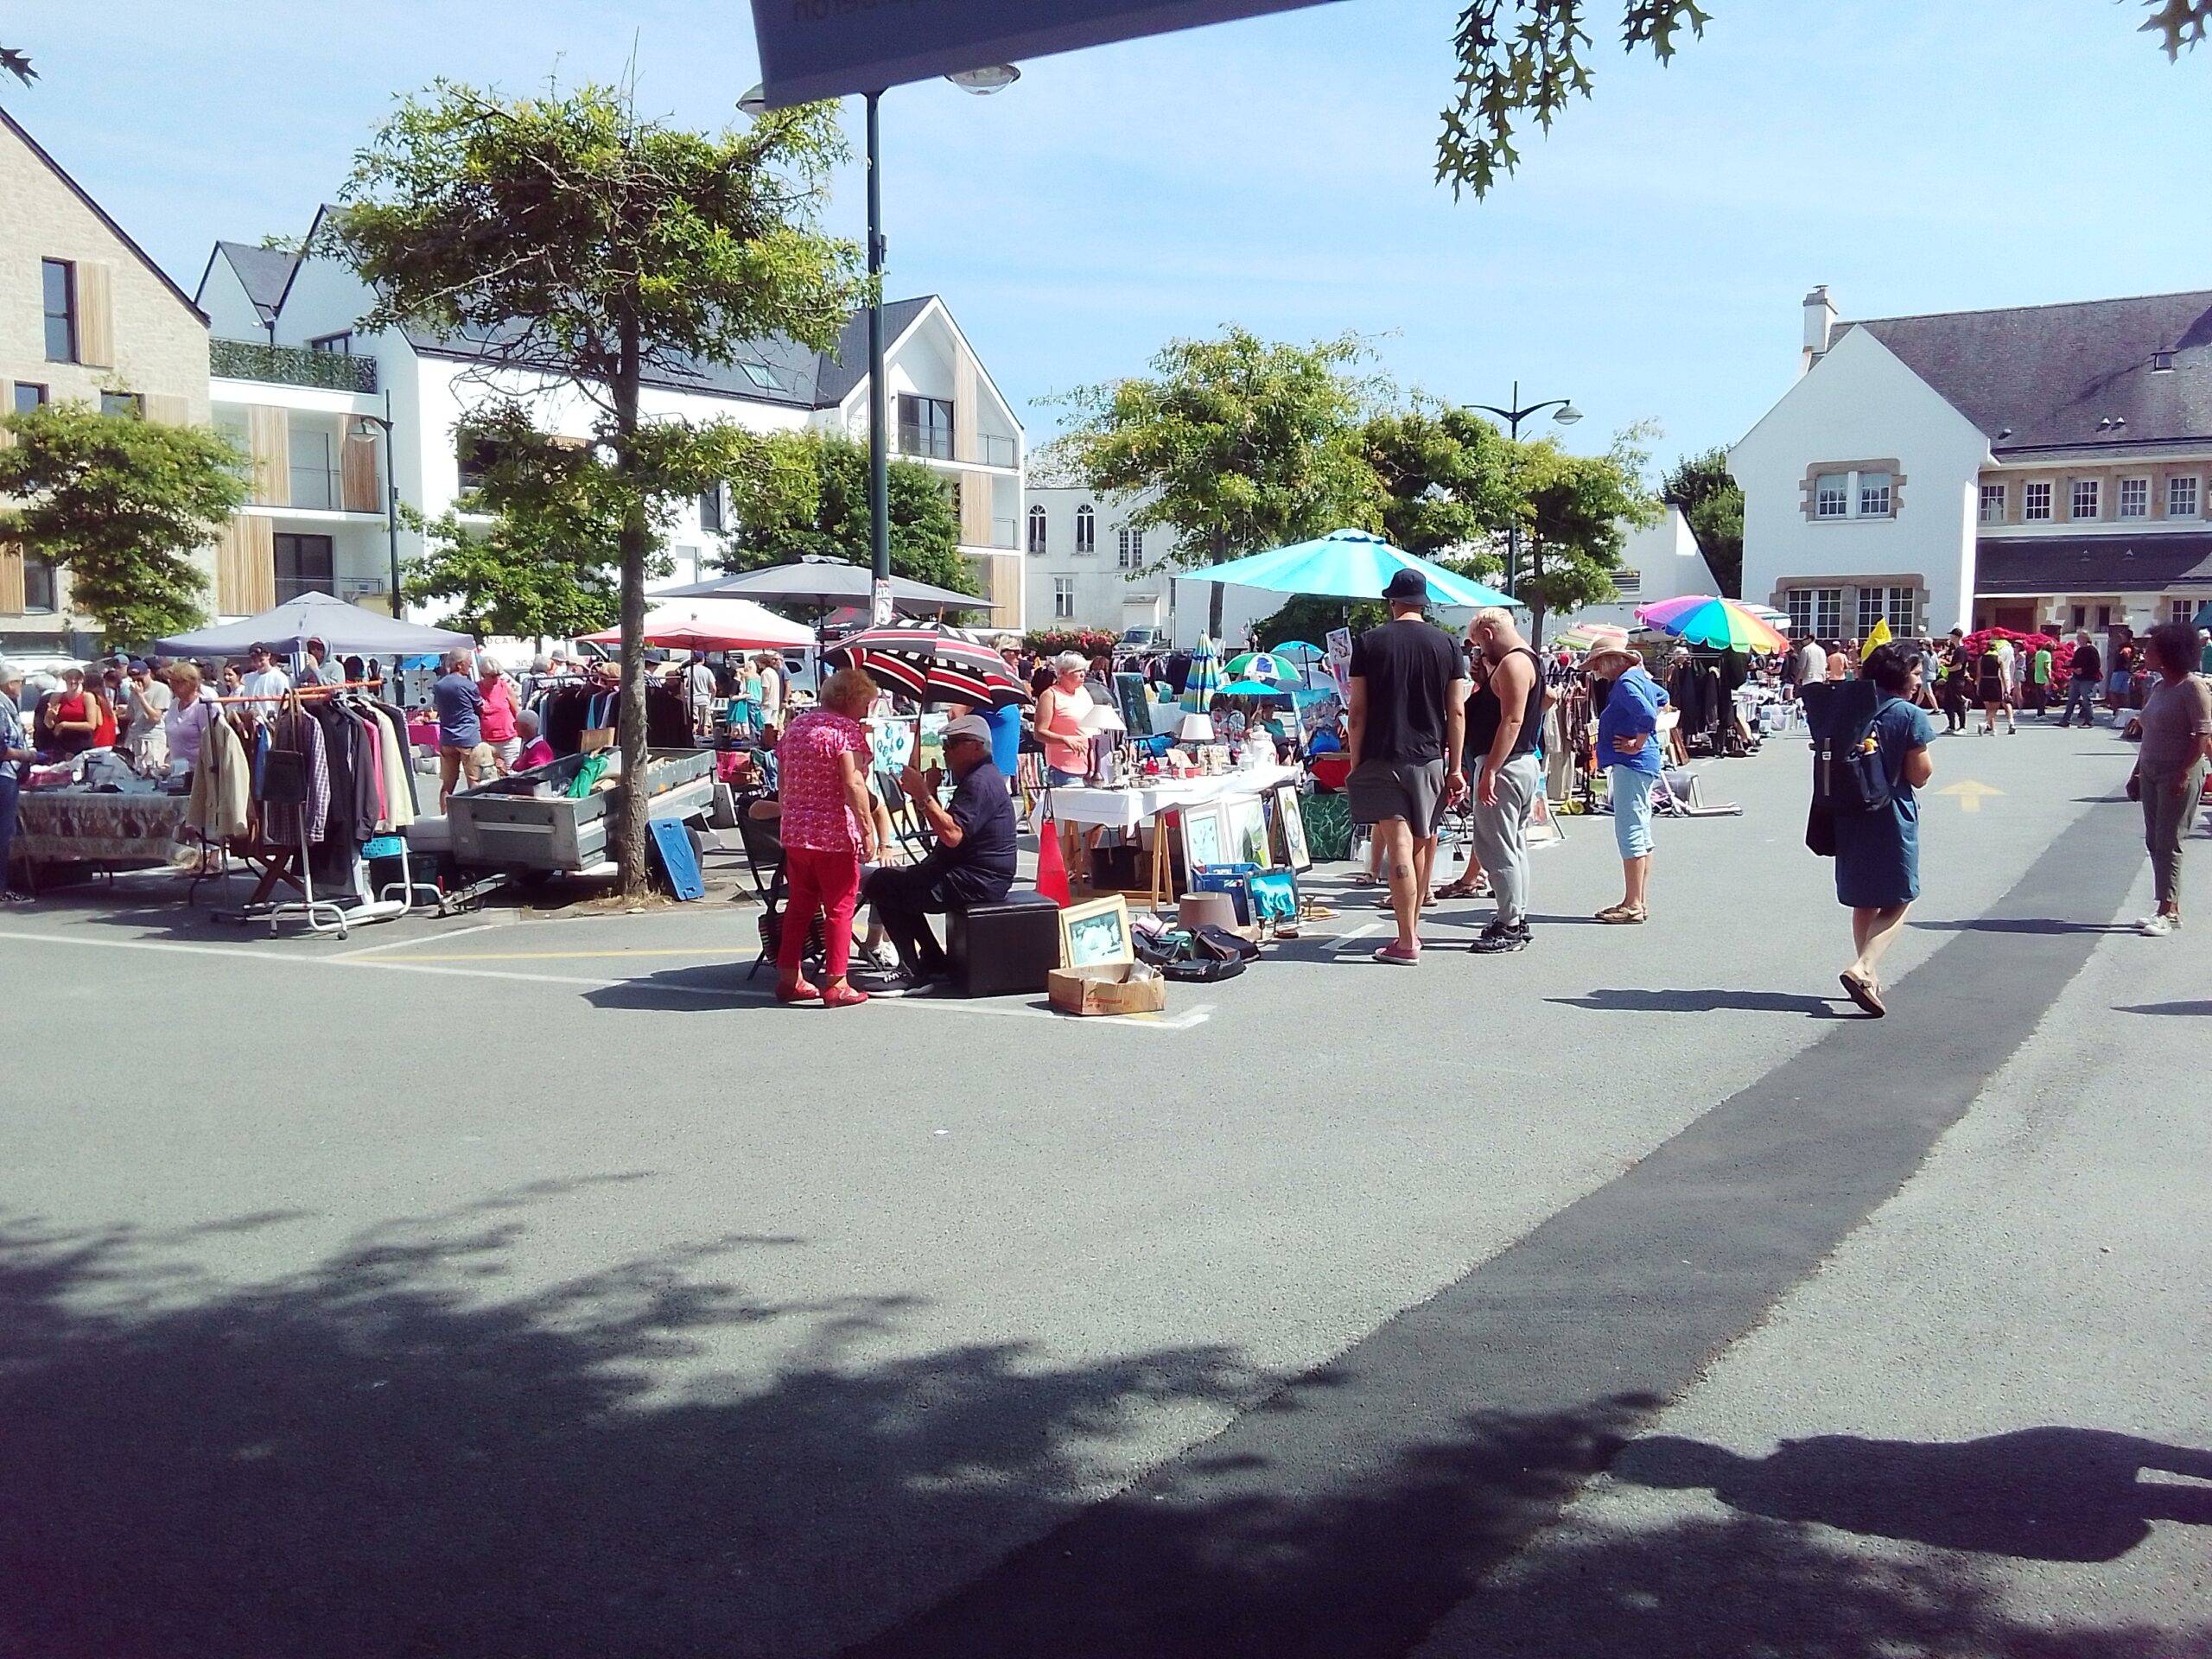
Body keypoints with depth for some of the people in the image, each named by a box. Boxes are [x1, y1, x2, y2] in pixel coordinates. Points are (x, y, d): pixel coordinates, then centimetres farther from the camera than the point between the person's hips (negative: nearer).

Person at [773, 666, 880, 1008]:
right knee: (839, 908, 1)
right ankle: (835, 985, 3)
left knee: (799, 905, 15)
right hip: (835, 834, -7)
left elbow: (782, 784, 17)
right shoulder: (846, 729, -10)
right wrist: (868, 829, -17)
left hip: (795, 833, 7)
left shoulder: (796, 726, 14)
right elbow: (853, 784, -20)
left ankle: (789, 979, 19)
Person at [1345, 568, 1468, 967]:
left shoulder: (1369, 642, -1)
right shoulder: (1446, 645, 4)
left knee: (1399, 847, -7)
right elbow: (1457, 712, 2)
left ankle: (1407, 942, -9)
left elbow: (1358, 712, -3)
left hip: (1381, 759, -3)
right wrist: (1455, 768, 6)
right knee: (1423, 842, 15)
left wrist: (1356, 763, 4)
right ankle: (1411, 929, 25)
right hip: (1429, 759, 3)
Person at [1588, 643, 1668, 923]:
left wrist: (1638, 744, -18)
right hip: (1641, 765, 11)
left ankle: (1633, 905, -9)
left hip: (1631, 764, -11)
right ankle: (1639, 902, 18)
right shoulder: (1640, 678, 16)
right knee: (1640, 834, 12)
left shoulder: (1626, 683, -16)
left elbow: (1647, 714, -31)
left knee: (1631, 834, -10)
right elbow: (1662, 698, 36)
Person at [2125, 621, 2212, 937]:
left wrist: (2184, 773, -23)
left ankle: (2167, 911, -4)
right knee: (2154, 841, 9)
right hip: (2152, 772, 9)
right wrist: (2138, 772, 18)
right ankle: (2170, 909, 15)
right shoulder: (2159, 687, 13)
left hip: (2179, 773, -9)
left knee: (2168, 843, -8)